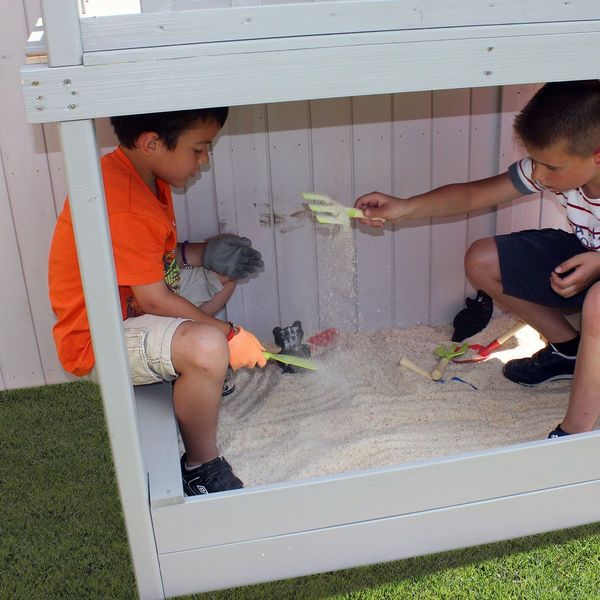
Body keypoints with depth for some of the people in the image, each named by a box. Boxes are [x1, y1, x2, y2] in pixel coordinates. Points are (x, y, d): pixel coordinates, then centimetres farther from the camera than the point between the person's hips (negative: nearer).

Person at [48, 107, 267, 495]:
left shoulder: (145, 173, 1)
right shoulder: (125, 209, -30)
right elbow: (155, 300, -26)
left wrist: (203, 254, -5)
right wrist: (230, 335, -18)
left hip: (137, 302, 10)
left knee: (225, 273, 20)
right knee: (206, 348, -35)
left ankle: (191, 379, 24)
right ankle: (201, 467, -12)